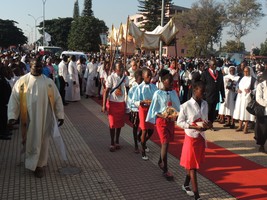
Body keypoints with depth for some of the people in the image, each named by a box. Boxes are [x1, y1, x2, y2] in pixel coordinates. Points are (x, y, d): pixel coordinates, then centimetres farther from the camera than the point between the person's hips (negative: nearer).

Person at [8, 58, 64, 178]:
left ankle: (40, 165, 26)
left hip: (44, 118, 1)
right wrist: (12, 115, -11)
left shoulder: (48, 82, 1)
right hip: (29, 118, -1)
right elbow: (14, 98, -3)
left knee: (43, 141, 10)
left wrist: (60, 115, 3)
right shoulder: (23, 81, -3)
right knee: (31, 141, 8)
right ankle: (32, 163, 28)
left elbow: (57, 98, 4)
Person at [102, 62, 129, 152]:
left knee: (120, 123, 11)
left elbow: (128, 90, 8)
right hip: (112, 103, -4)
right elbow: (106, 91, -12)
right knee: (112, 123, 3)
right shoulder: (111, 77, -13)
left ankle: (117, 141, 27)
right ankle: (112, 143, 17)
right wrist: (104, 105, -15)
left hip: (122, 103, 4)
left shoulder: (126, 78, 1)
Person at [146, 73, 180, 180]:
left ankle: (160, 162, 40)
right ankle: (165, 170, 5)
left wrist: (177, 114, -12)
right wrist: (163, 116, -23)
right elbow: (154, 110, -8)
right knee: (165, 144, -6)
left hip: (171, 120, 5)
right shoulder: (158, 94, -12)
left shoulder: (174, 92, 2)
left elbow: (177, 107, 8)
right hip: (161, 121, -5)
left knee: (165, 143, 17)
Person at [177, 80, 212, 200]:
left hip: (201, 137, 6)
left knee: (195, 164, 17)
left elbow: (205, 119, 12)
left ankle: (186, 185, 37)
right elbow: (179, 122, -12)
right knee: (192, 165, 3)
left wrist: (208, 125, -11)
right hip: (191, 138, -6)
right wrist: (194, 127, -23)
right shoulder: (186, 106, -16)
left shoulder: (205, 104, 2)